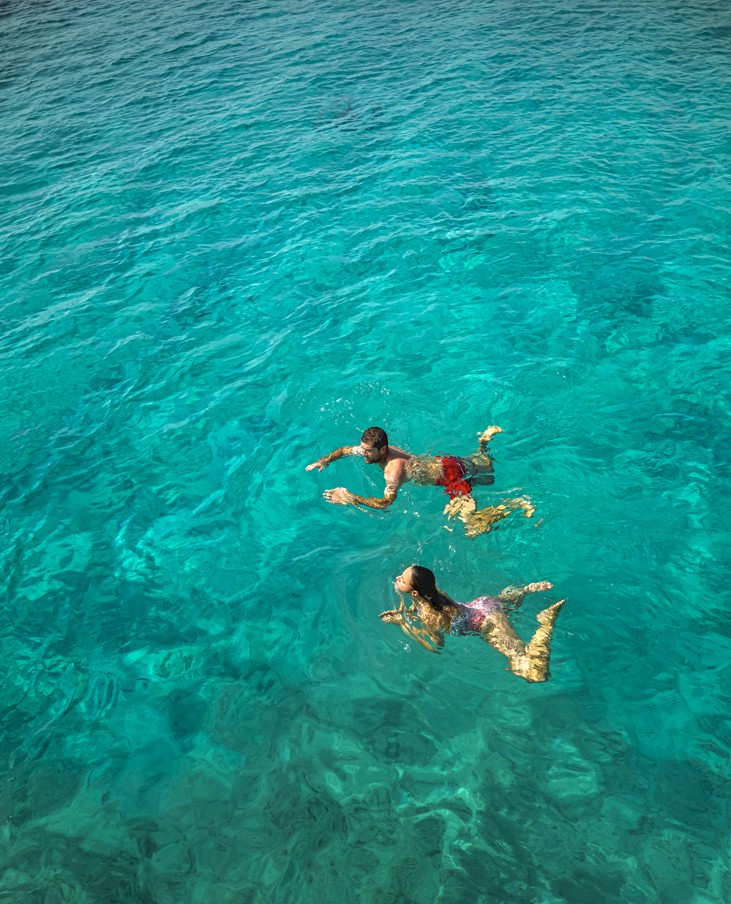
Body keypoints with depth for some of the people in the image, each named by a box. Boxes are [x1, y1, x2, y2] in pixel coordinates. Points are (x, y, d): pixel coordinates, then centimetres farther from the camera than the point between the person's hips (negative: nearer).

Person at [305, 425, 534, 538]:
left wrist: (351, 498, -39)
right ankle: (485, 438, 44)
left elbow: (386, 502, -39)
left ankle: (515, 504, -6)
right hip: (444, 462, 9)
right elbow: (345, 449, 7)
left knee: (472, 528, -12)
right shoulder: (374, 450, -8)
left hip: (452, 475, -9)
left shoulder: (394, 468, -32)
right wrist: (324, 461, -7)